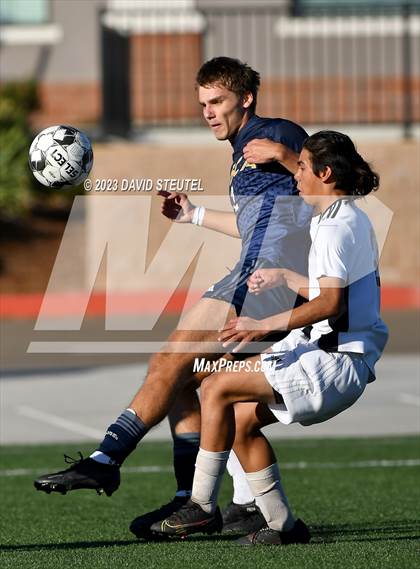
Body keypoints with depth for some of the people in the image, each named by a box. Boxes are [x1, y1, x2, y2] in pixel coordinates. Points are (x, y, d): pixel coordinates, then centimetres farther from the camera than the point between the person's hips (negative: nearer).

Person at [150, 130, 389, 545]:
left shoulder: (336, 225, -15)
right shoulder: (349, 219, 17)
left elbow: (331, 303, -25)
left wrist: (265, 325, -26)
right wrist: (285, 278, 34)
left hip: (334, 361, -10)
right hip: (341, 357, 10)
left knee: (217, 389, -11)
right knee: (240, 421, 6)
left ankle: (202, 506, -6)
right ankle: (282, 525, 6)